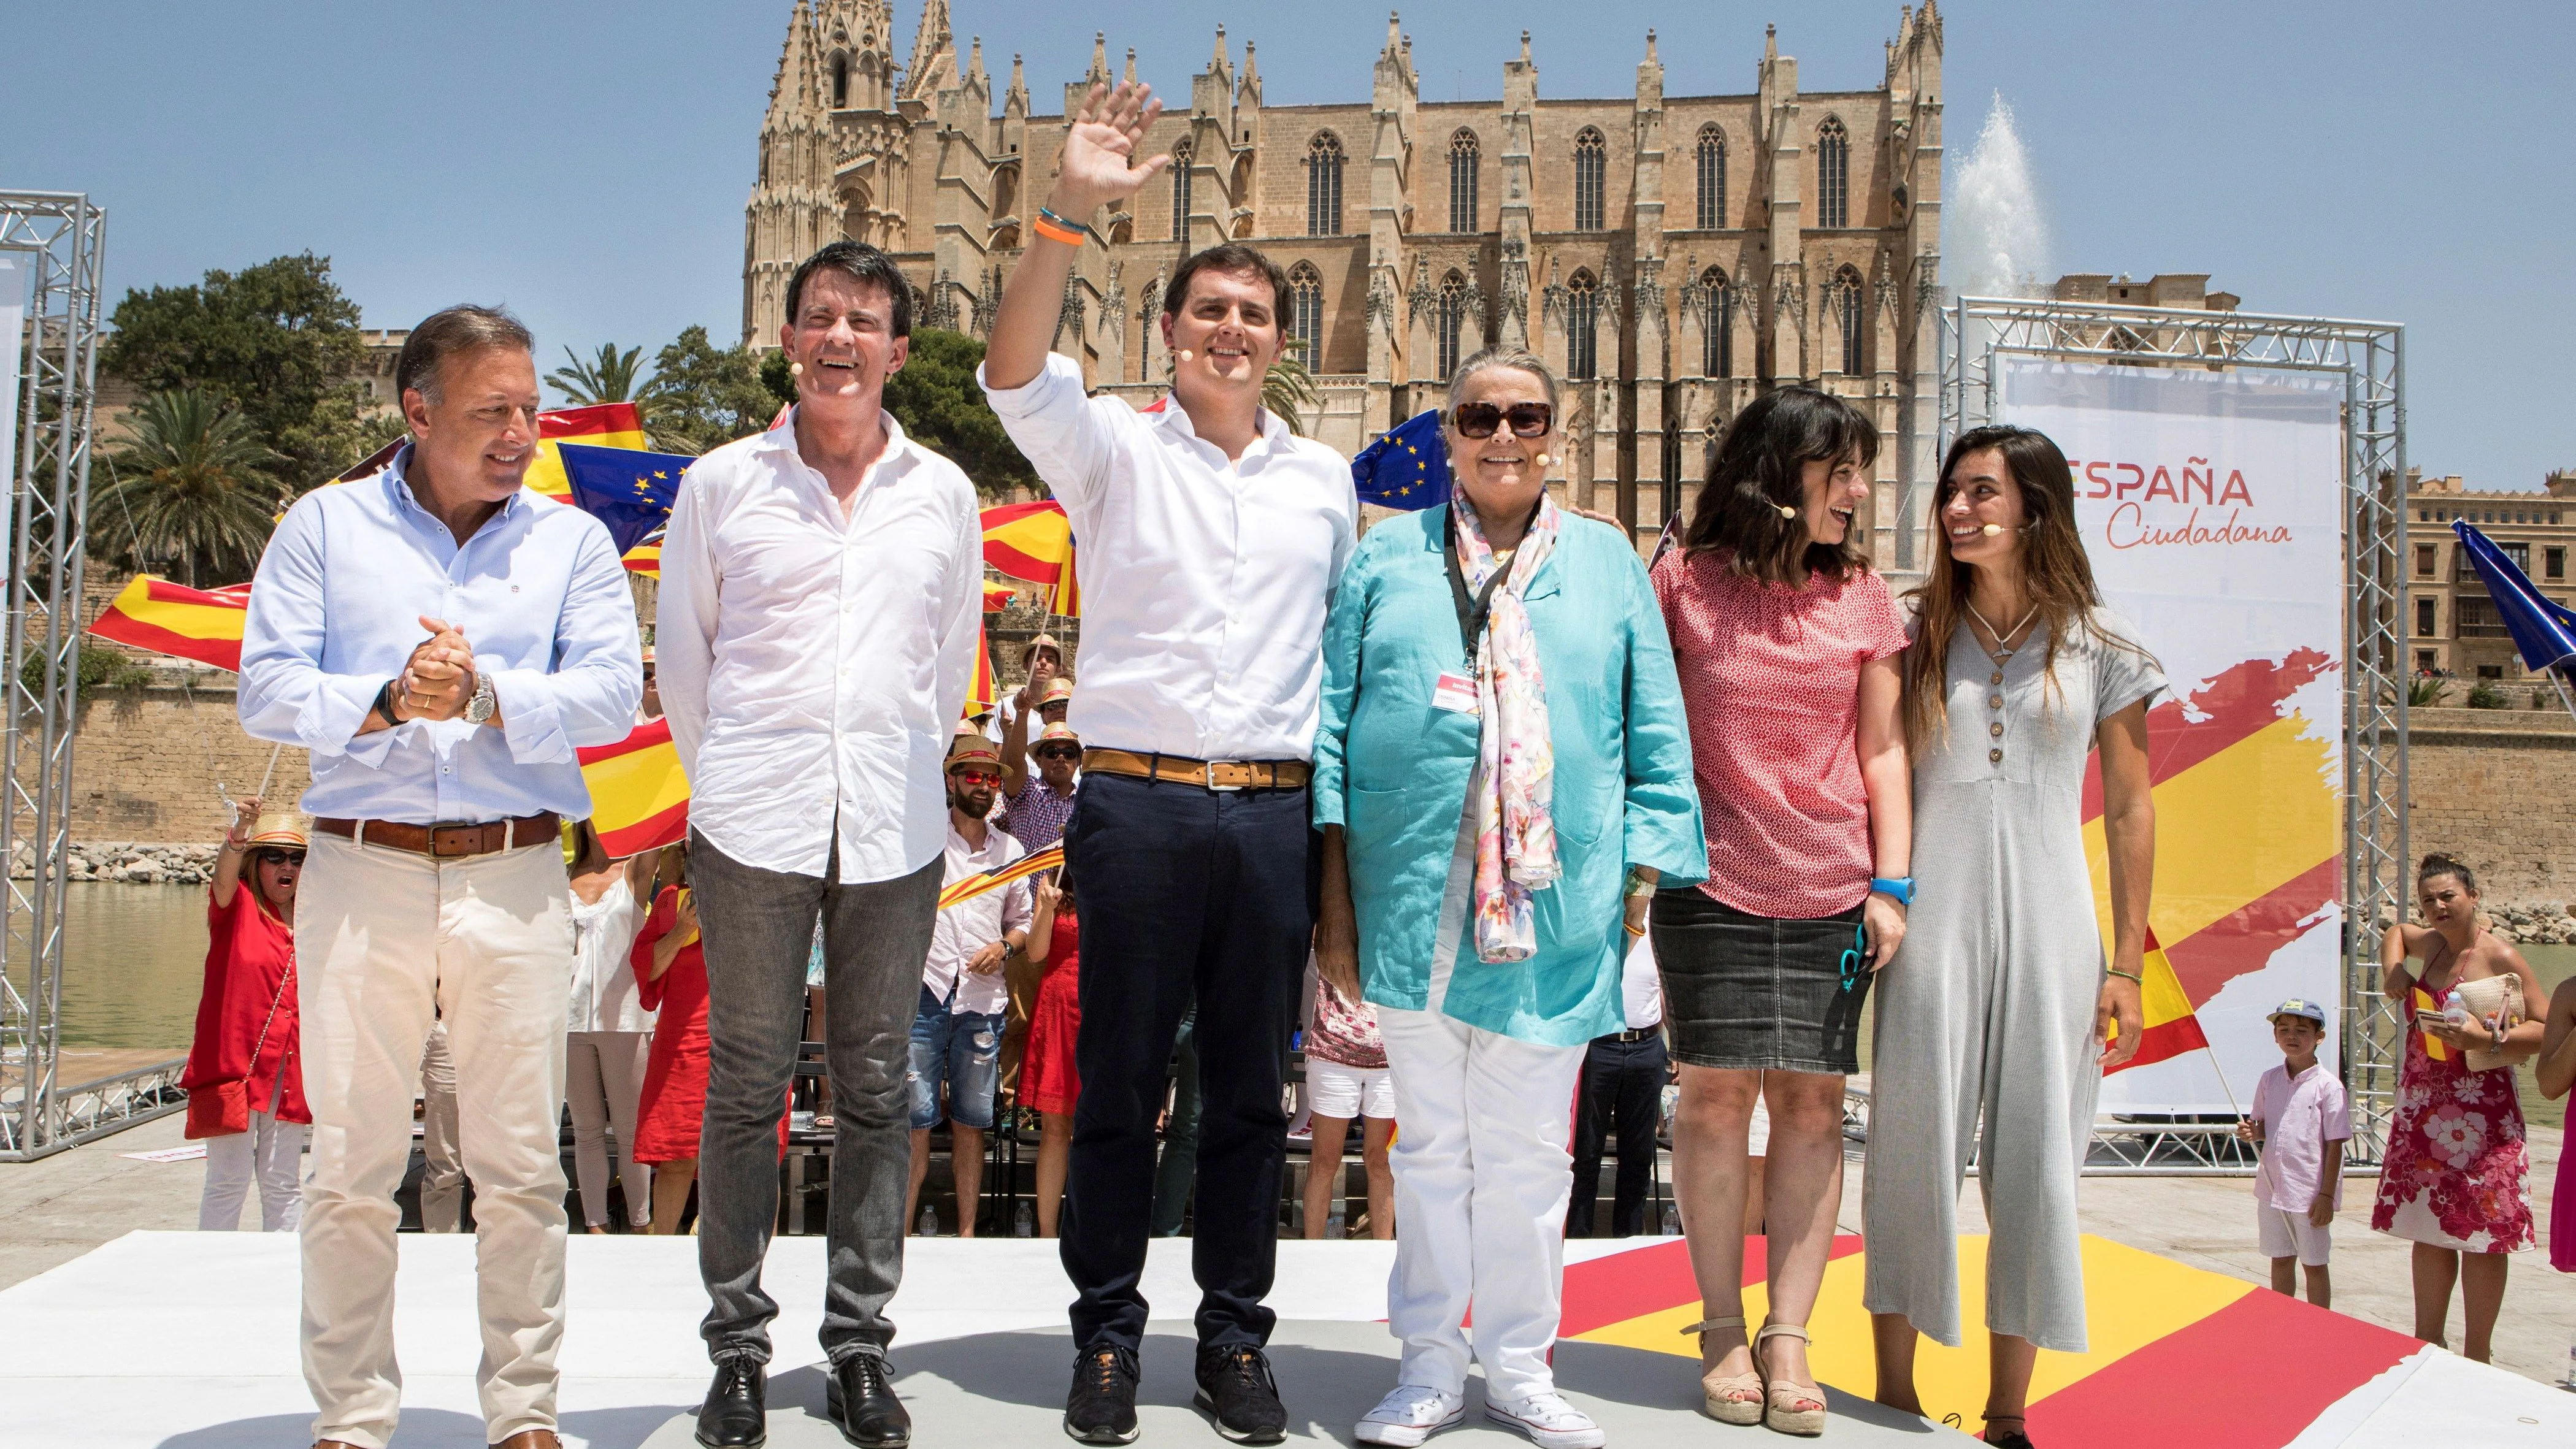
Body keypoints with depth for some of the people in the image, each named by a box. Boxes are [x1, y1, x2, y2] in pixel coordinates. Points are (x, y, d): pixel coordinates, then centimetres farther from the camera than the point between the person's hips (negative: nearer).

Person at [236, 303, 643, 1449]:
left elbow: (610, 698, -2)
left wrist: (488, 695, -17)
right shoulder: (326, 527, 10)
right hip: (360, 872, 0)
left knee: (520, 1163, 3)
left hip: (514, 876, 0)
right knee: (350, 1163, 4)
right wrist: (386, 701, -16)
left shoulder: (572, 541, 10)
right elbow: (268, 690, 0)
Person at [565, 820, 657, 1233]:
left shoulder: (633, 870, 6)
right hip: (571, 1016, 2)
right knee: (587, 1129, 6)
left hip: (624, 1016, -2)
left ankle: (641, 1225, 9)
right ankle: (595, 1225, 10)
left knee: (630, 1128, 1)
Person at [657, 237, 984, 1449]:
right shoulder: (721, 482, 5)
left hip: (894, 825, 1)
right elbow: (681, 649, 12)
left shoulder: (942, 493, 8)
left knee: (874, 1086, 6)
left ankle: (860, 1342, 17)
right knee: (748, 1081, 2)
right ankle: (737, 1347, 15)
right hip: (755, 823, -1)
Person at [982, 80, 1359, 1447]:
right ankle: (1106, 1336, 18)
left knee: (1251, 1089, 9)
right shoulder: (1112, 447, 4)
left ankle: (1234, 1338, 21)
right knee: (1118, 1084, 4)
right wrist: (1070, 211, -28)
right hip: (1138, 803, -3)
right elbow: (1015, 368, -15)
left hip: (1274, 811, 3)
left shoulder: (1325, 478, 15)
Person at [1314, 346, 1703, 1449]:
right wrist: (1334, 900, -2)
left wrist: (1641, 893, 1)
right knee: (1431, 1142, 8)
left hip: (1555, 910, 1)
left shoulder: (1608, 565, 10)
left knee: (1528, 1151, 8)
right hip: (1411, 901, 0)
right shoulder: (1387, 560, 8)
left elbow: (1656, 741, 9)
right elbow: (1330, 726, 4)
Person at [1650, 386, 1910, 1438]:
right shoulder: (1686, 580, 1)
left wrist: (1892, 884, 0)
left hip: (1834, 890, 2)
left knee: (1813, 1100, 1)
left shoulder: (1863, 594, 8)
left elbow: (1883, 750, 7)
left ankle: (1788, 1338, 9)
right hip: (1713, 881, -2)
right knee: (1717, 1090, -2)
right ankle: (1723, 1332, 11)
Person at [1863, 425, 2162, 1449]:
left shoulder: (2099, 646, 5)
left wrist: (2127, 963, 2)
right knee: (1914, 1151, 1)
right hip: (1930, 918, 0)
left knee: (2034, 1165, 3)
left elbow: (2130, 809, 6)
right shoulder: (1915, 634, 6)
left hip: (2048, 923, 0)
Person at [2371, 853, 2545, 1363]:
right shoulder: (2431, 943, 11)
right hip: (2422, 1114, 7)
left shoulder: (2500, 956, -10)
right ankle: (2428, 1343, 21)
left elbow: (2547, 1028, -14)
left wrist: (2487, 1038, -26)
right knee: (2429, 1232, 12)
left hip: (2479, 1116, -7)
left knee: (2480, 1235, -2)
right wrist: (2392, 970, 17)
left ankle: (2476, 1358, 6)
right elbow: (2396, 931, 35)